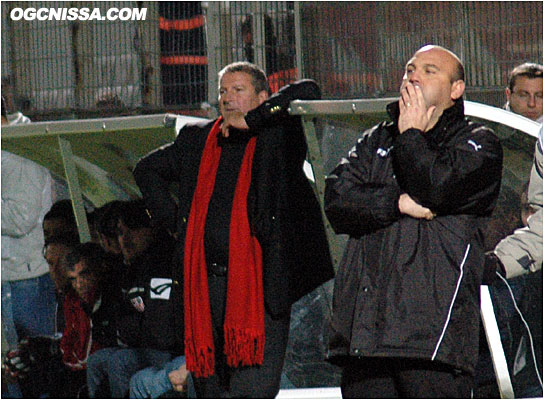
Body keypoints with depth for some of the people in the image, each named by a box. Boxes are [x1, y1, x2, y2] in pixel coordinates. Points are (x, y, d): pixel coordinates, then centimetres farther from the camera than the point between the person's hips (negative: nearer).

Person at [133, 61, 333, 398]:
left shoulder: (276, 136, 5)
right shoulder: (197, 139, 18)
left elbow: (308, 93, -11)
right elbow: (148, 170, 33)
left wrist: (251, 119, -8)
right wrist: (172, 218, 20)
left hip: (258, 285, -5)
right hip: (204, 287, 5)